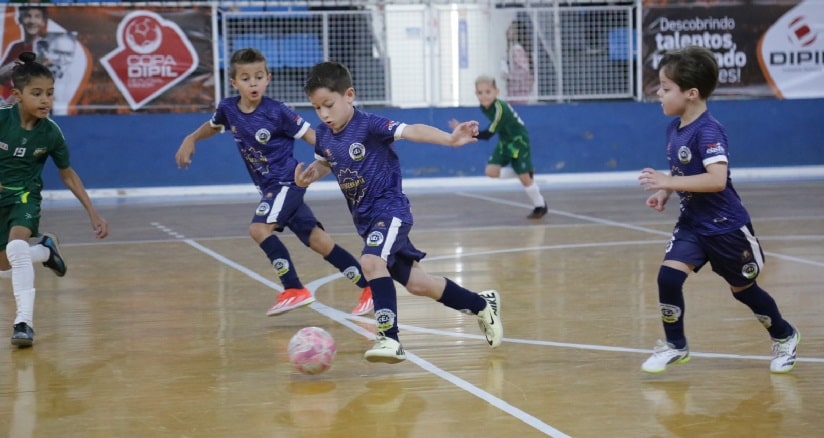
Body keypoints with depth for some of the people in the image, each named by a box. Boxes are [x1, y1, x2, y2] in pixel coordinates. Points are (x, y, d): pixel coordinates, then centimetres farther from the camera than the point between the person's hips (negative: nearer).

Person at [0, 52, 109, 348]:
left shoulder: (50, 133, -14)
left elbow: (68, 175, 1)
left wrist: (93, 214, -1)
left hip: (25, 196, -1)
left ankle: (24, 320, -27)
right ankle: (45, 250, 45)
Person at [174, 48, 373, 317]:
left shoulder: (276, 112, -17)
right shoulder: (228, 109, -1)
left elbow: (309, 134, -10)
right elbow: (213, 126, 22)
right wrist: (191, 139, 11)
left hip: (287, 181, -6)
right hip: (270, 186, 6)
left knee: (259, 228, -23)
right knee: (317, 240, 5)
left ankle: (294, 290, -16)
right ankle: (368, 287, 10)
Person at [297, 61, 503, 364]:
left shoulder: (368, 125, -18)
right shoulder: (324, 136, 2)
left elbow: (411, 131, -29)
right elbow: (325, 163, 23)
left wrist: (450, 139, -44)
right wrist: (310, 175, 0)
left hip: (390, 209, -7)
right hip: (365, 218, 7)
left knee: (371, 261, -34)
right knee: (416, 284, 12)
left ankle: (389, 338, -31)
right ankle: (481, 305, 32)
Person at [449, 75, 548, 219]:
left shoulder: (500, 109, -33)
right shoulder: (484, 107, -8)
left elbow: (488, 134, -36)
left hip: (519, 140, -7)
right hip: (504, 141, 7)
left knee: (523, 176, -5)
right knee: (491, 171, -8)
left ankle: (540, 206, 17)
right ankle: (524, 172, 13)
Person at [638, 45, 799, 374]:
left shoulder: (708, 131, -24)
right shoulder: (674, 128, 0)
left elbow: (717, 179, -36)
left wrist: (669, 183, -35)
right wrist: (664, 194, -2)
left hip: (725, 226, -6)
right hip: (692, 223, 6)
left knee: (743, 288, 11)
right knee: (668, 276, -12)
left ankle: (784, 337, 36)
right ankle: (674, 346, 4)